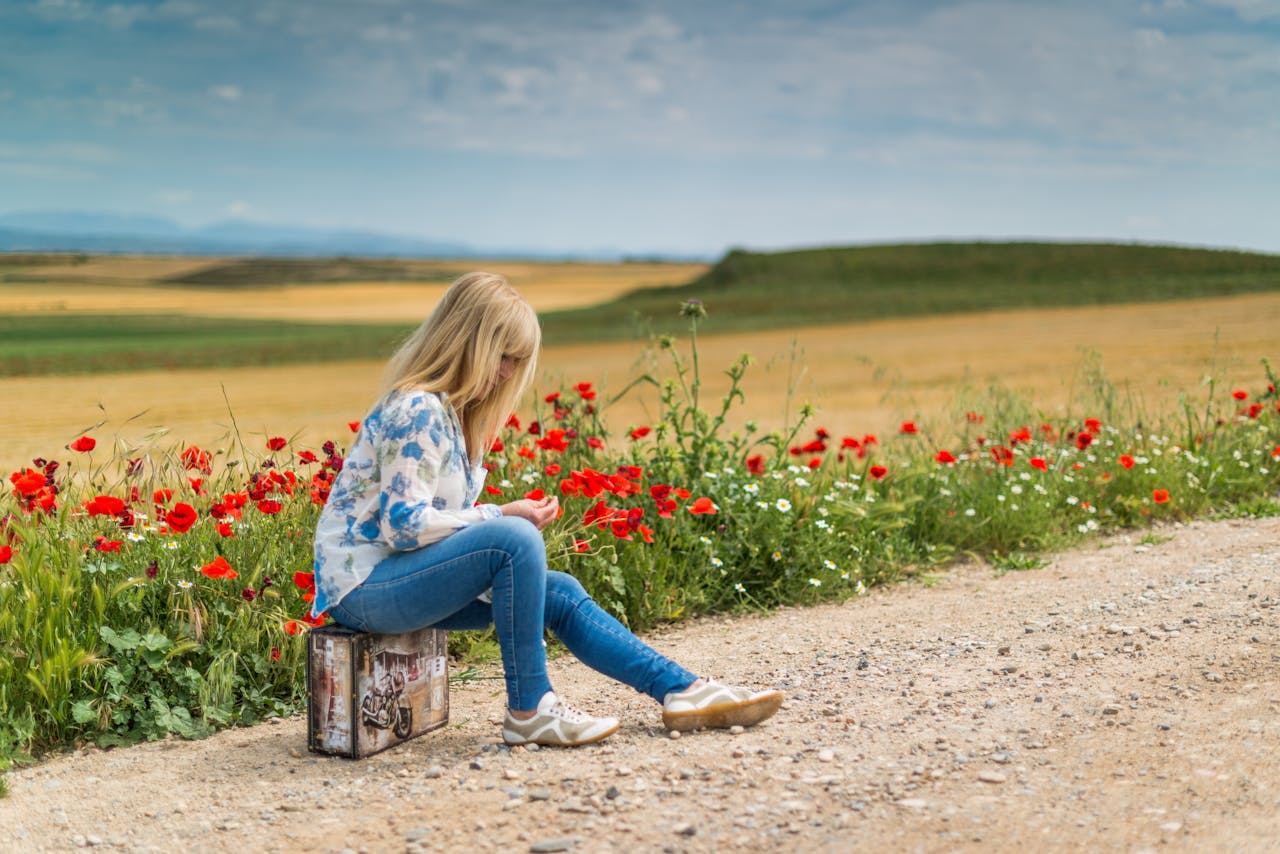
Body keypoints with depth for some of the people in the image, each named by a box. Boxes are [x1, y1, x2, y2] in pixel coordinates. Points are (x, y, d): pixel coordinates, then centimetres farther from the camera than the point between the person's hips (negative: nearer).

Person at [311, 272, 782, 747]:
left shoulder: (449, 410, 12)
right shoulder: (417, 412, -19)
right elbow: (404, 525, -24)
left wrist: (504, 518, -3)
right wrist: (501, 515, -17)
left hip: (401, 573, 10)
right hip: (363, 586, -10)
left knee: (561, 594, 3)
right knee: (513, 539, -28)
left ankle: (684, 691, 7)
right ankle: (529, 711, -18)